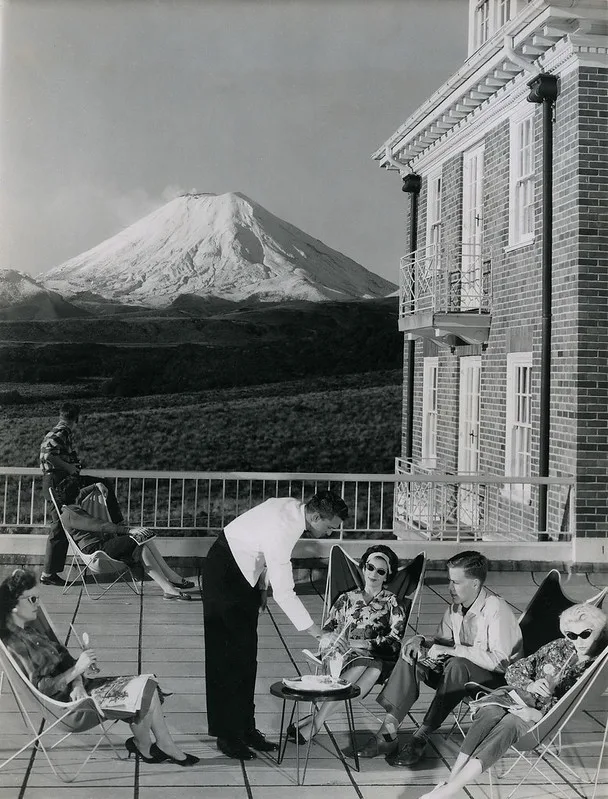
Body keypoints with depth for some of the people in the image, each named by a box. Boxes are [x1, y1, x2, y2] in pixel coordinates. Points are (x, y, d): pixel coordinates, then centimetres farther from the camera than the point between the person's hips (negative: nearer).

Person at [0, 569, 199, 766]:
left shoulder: (30, 628, 11)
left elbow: (62, 657, 9)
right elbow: (39, 687, -23)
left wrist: (78, 683, -9)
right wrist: (76, 670, -25)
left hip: (74, 689, 9)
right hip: (66, 703, -9)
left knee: (149, 684, 0)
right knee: (146, 693, -10)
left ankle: (165, 745, 10)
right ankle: (143, 747, 15)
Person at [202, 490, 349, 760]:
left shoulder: (294, 507, -6)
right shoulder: (282, 528, -33)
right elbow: (283, 592, -33)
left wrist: (262, 586, 6)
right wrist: (313, 630, -28)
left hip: (246, 575, 9)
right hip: (225, 575, -9)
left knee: (246, 656, 10)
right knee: (227, 658, -5)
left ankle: (245, 727, 16)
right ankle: (226, 735, 2)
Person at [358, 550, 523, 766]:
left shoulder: (496, 609, -20)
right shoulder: (455, 608, 2)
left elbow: (498, 660, -28)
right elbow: (441, 642, 13)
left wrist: (452, 650, -27)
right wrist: (421, 641, -10)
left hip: (500, 680, -7)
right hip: (460, 675, 7)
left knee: (457, 666, -36)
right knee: (410, 655, -10)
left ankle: (421, 737, -28)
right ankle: (388, 731, -20)